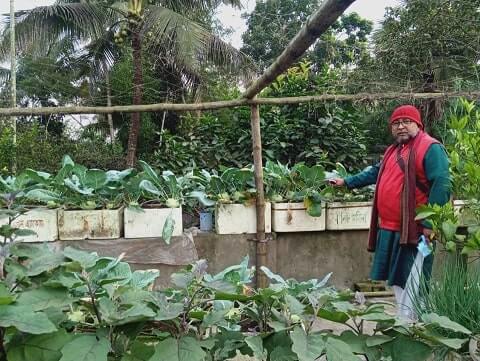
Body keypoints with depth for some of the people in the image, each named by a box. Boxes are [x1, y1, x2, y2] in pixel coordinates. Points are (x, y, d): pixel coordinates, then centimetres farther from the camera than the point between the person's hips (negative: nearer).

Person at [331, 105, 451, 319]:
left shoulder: (430, 148, -11)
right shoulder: (394, 150, 18)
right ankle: (405, 320, 28)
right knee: (396, 279, 16)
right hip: (389, 229, 9)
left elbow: (441, 185, -18)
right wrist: (347, 182, 32)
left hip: (413, 230, -9)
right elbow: (375, 172, 31)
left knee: (410, 282, -4)